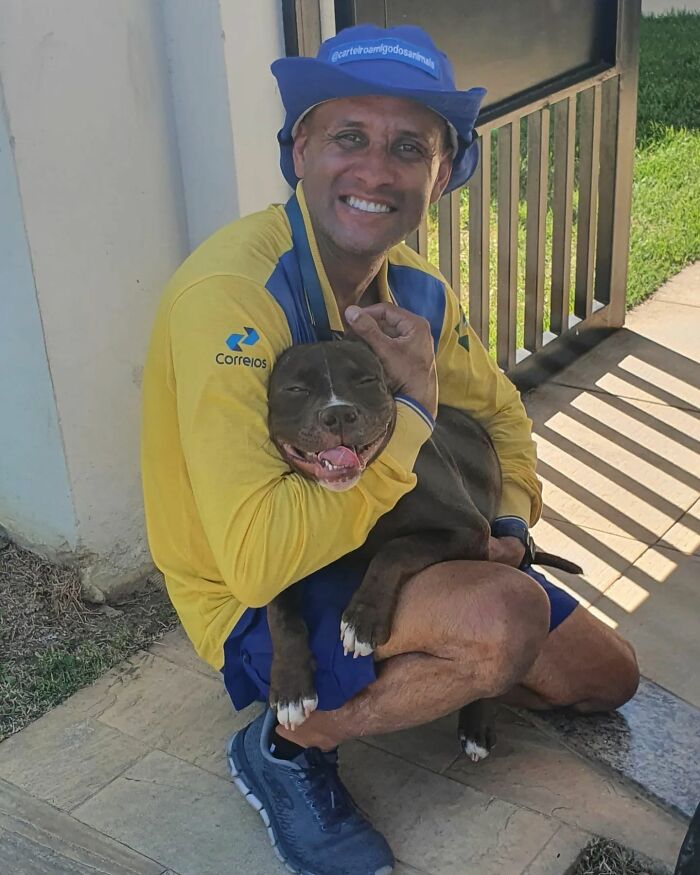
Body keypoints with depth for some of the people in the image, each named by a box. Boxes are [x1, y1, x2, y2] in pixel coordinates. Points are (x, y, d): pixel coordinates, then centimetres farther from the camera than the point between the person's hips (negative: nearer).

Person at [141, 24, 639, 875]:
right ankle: (288, 747, -8)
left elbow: (497, 409, 13)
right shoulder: (230, 292, -30)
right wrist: (411, 414, -29)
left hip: (391, 553, 8)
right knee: (505, 616, -33)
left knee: (606, 677, 11)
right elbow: (258, 555, -37)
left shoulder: (413, 287, -4)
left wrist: (510, 525, -6)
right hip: (260, 607, -7)